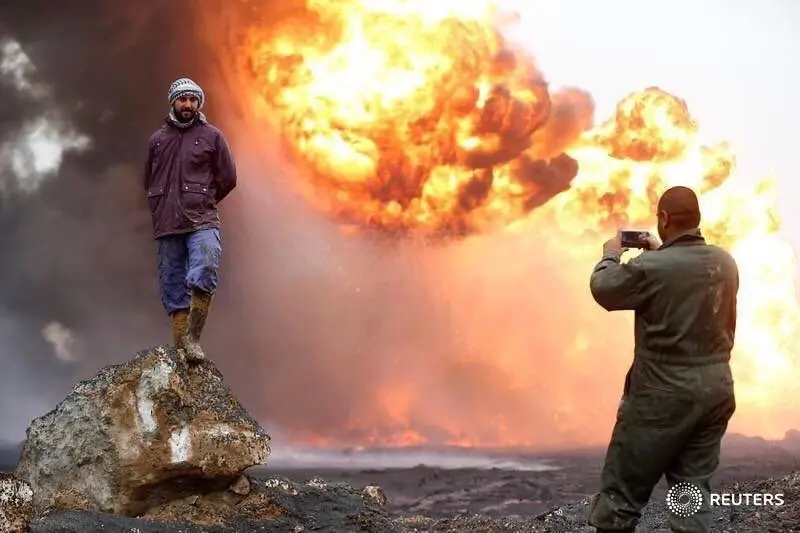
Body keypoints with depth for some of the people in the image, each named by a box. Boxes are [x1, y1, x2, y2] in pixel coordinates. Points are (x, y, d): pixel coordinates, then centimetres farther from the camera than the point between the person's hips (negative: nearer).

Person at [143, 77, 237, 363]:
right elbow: (149, 181, 25)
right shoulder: (157, 139, 13)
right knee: (172, 287, 2)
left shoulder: (211, 136, 6)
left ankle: (192, 338, -16)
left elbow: (227, 179, 8)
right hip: (167, 225, 3)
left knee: (204, 276, -22)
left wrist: (201, 201, 11)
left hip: (202, 222, -3)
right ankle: (180, 346, 4)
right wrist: (161, 209, 16)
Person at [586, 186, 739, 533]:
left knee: (622, 490, 4)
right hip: (716, 390, 6)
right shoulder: (725, 263, 2)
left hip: (665, 393, -6)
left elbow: (604, 290, -2)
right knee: (693, 487, 12)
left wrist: (610, 257, 16)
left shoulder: (651, 267, -18)